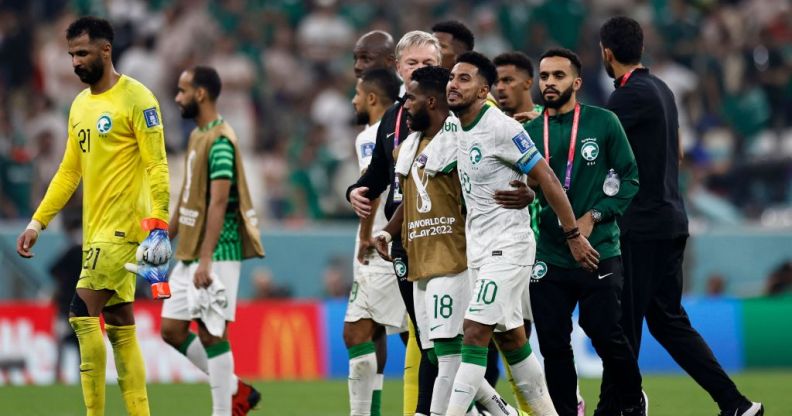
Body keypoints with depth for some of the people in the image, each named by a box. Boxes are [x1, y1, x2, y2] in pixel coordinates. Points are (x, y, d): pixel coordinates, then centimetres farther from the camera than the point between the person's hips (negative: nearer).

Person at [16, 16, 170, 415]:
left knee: (83, 314, -14)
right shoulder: (80, 105, 15)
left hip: (124, 227, -8)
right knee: (119, 324, 7)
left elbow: (156, 167, -13)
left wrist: (158, 226, -21)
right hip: (97, 230, 8)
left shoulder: (136, 98, -9)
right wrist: (36, 223, 14)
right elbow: (69, 172, 20)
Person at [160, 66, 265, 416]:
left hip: (216, 254, -10)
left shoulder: (220, 141, -14)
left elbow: (218, 203, -21)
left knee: (211, 333, -7)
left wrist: (205, 259, -25)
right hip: (188, 253, 10)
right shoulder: (197, 136, 15)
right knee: (171, 329, 9)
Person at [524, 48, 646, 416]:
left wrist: (595, 216, -10)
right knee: (553, 345, 3)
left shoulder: (603, 122, -1)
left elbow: (629, 177, -1)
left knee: (607, 337, -4)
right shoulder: (530, 131, 7)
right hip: (548, 258, 3)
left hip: (599, 255, -3)